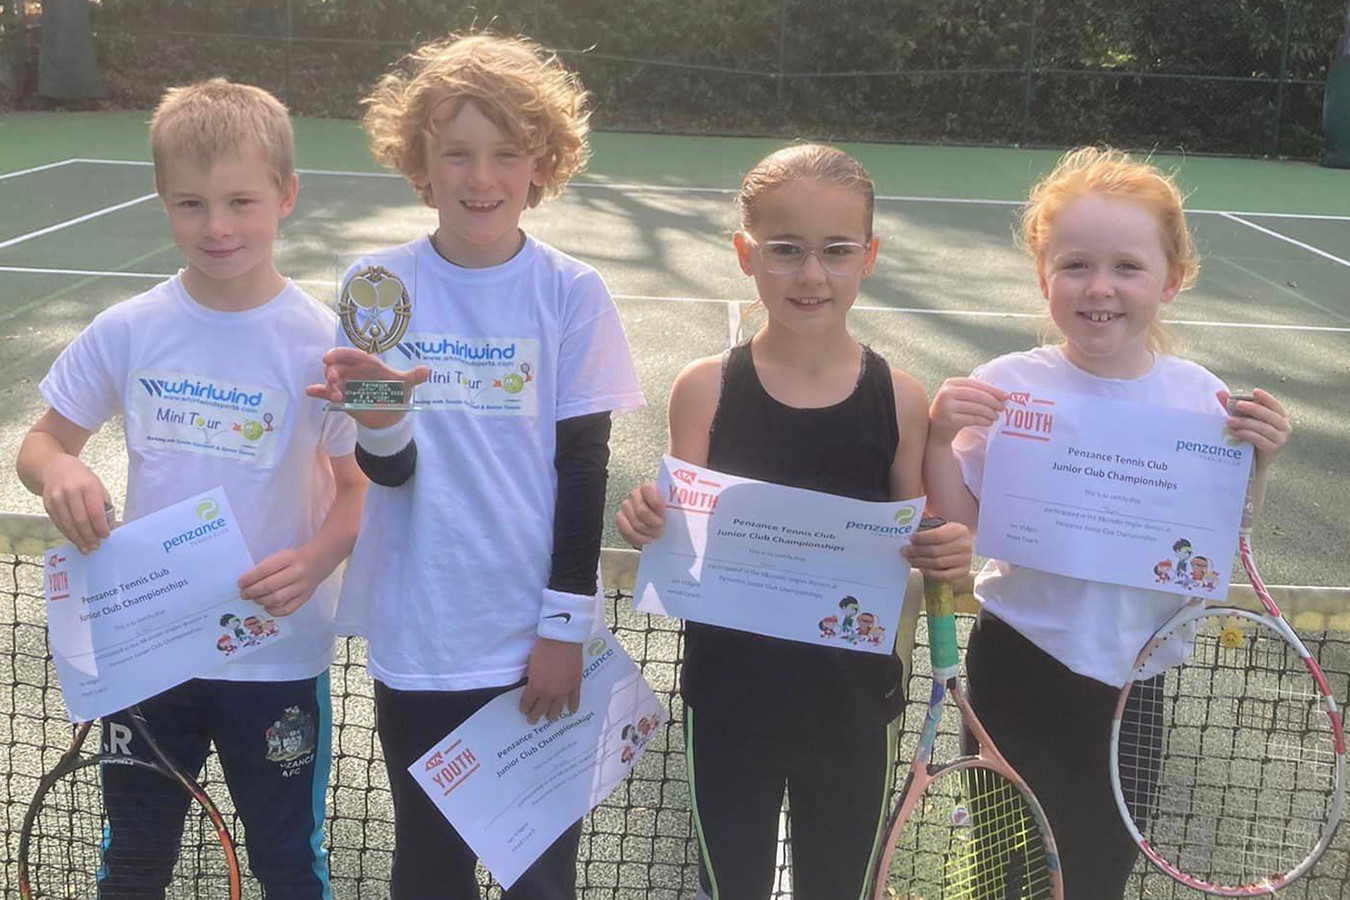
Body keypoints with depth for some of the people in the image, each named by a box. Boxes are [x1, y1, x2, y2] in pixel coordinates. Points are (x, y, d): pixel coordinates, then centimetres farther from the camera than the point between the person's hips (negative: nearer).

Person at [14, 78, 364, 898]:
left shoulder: (321, 341, -12)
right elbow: (45, 440, 6)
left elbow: (361, 485, -6)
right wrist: (57, 470, -18)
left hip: (278, 654, -2)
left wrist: (316, 558, -26)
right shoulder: (129, 330, -5)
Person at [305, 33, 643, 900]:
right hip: (416, 641, 1)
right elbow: (392, 470, -7)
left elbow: (584, 468, -4)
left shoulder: (572, 293, -6)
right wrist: (378, 426, -30)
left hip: (539, 642, -1)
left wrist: (566, 626, -5)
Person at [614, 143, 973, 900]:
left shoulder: (901, 399, -8)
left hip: (854, 714, 1)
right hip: (730, 708, -1)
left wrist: (946, 558, -20)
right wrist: (650, 527, -23)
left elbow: (915, 560, 1)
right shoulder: (705, 390, -9)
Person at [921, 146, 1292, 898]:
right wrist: (940, 439, -21)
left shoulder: (1200, 398, -6)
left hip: (1131, 673, 2)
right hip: (1020, 666, -2)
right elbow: (960, 529, -7)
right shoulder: (1006, 387, -12)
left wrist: (1259, 463, -13)